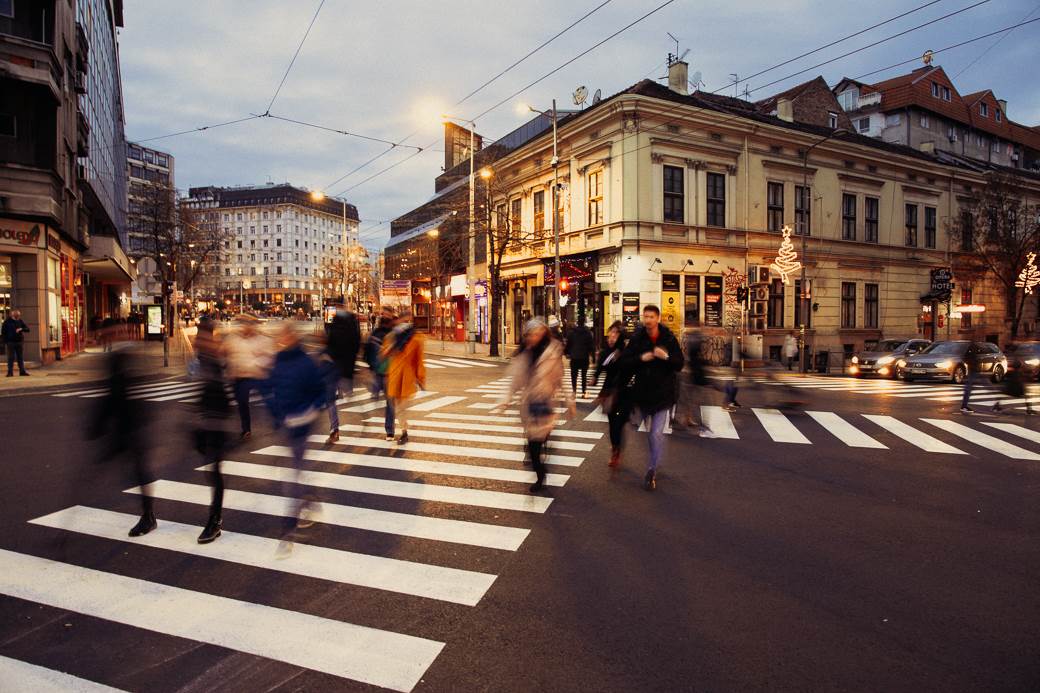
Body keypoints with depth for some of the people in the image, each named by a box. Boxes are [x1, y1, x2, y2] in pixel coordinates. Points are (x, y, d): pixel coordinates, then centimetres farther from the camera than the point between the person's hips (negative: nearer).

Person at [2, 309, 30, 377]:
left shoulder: (20, 321, 8)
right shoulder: (7, 321, 1)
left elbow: (27, 329, 3)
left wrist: (21, 329, -18)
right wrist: (6, 340, -3)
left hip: (20, 342, 2)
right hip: (11, 342, -2)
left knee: (21, 357, 6)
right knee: (11, 358, -1)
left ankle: (22, 371, 11)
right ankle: (10, 372, 3)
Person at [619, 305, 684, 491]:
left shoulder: (669, 339, -5)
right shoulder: (636, 339, -3)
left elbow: (679, 365, -4)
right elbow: (624, 362, -4)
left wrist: (666, 357, -23)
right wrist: (641, 358, -19)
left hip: (662, 393, -2)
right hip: (642, 392, 2)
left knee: (657, 433, -9)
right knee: (648, 432, 16)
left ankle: (652, 470, 3)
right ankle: (653, 466, 36)